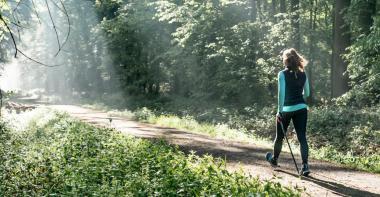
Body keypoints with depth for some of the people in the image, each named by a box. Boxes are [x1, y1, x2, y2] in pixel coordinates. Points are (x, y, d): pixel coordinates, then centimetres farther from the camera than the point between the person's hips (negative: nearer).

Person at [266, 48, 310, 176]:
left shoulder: (283, 74, -8)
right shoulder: (303, 74, 6)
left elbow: (281, 93, -13)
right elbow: (307, 93, 12)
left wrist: (279, 110, -9)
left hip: (286, 109, -3)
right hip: (301, 108, 3)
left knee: (280, 136, 16)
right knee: (302, 137, 0)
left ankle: (274, 159, 37)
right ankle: (305, 165, -10)